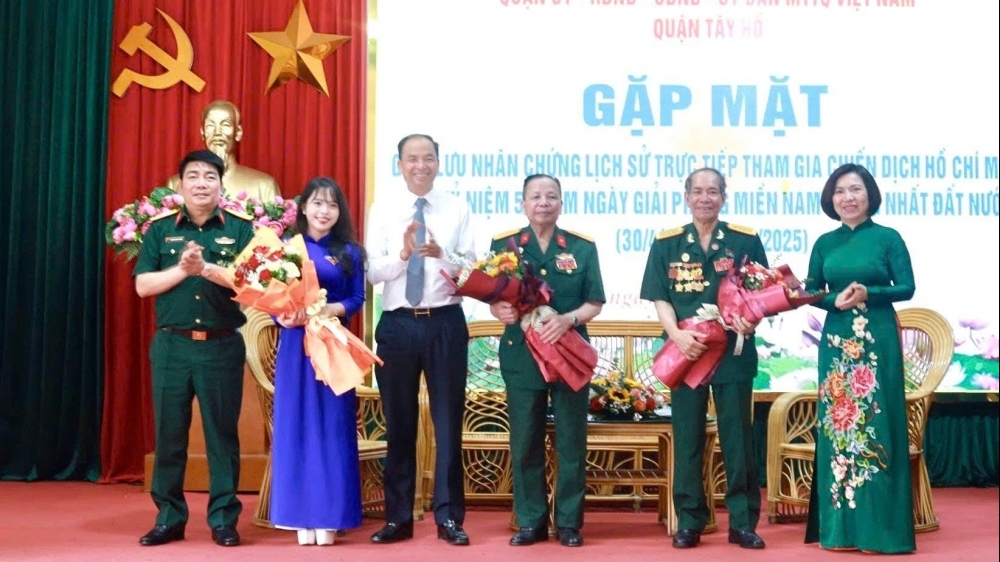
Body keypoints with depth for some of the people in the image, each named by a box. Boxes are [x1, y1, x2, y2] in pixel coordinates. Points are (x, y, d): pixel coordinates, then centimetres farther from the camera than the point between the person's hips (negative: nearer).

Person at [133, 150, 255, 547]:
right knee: (169, 434, 6)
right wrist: (183, 269, -14)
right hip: (172, 345, 2)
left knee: (222, 434, 3)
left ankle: (223, 520, 12)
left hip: (223, 346, -1)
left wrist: (205, 268, -20)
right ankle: (169, 518, 18)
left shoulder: (241, 228, 3)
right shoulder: (159, 229, 7)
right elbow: (143, 285, 0)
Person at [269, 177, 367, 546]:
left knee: (332, 426, 1)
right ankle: (302, 516, 7)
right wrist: (283, 317, -19)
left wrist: (327, 310, -16)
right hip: (295, 343, 0)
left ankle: (329, 516, 7)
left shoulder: (349, 252, 7)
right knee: (297, 424, 1)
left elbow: (357, 299, 1)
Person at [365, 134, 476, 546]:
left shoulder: (457, 209, 2)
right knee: (399, 424, 10)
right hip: (397, 324, 1)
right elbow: (372, 272, -3)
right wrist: (403, 253, -21)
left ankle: (449, 517, 17)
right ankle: (398, 517, 22)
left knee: (448, 421, 5)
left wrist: (441, 256, -23)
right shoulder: (382, 209, 4)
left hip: (446, 323, -1)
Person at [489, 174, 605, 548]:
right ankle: (530, 522, 18)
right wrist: (502, 311, -20)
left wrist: (568, 319, -19)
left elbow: (594, 303, 0)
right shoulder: (504, 244, 2)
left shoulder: (582, 247, 2)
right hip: (521, 355, 0)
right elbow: (492, 300, 3)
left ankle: (569, 523, 17)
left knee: (571, 441, 6)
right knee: (525, 442, 6)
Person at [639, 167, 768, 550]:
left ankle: (743, 522, 14)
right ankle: (688, 522, 15)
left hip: (733, 352, 0)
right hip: (684, 351, 1)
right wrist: (676, 334, -15)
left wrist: (751, 319, -15)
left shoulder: (746, 240, 3)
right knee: (687, 439, 6)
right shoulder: (666, 243, 4)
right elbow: (659, 298, 1)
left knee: (738, 439, 5)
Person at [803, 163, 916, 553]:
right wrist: (835, 300, -12)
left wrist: (868, 293, -18)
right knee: (838, 424, 3)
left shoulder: (888, 238, 0)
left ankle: (880, 526, 6)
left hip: (877, 340, -3)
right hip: (837, 340, 3)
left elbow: (907, 288, -2)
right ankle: (840, 526, 11)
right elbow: (812, 292, 9)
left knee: (876, 424, -3)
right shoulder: (824, 243, 10)